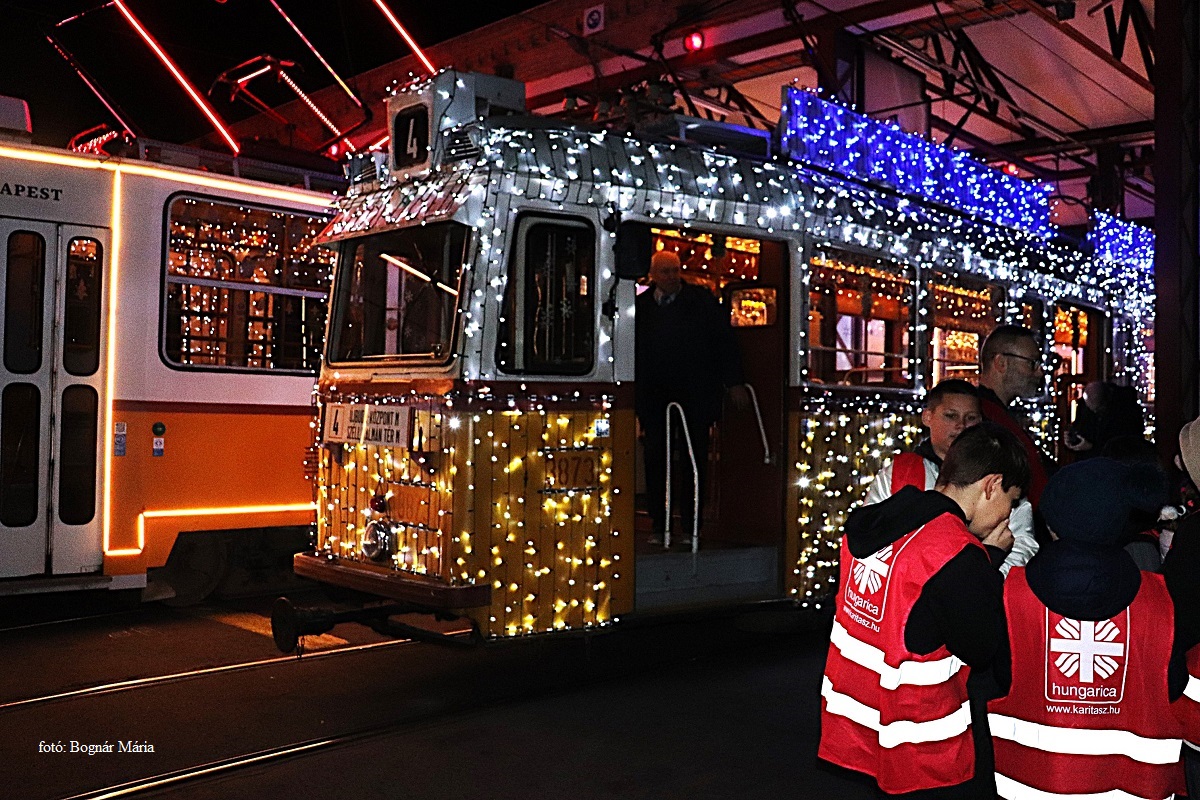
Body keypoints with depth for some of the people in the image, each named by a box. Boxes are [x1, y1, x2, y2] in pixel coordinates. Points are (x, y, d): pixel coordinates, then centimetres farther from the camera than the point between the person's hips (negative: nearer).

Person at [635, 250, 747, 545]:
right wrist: (633, 393, 4)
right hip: (654, 397, 2)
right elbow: (633, 351, 9)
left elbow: (724, 341, 3)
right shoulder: (641, 306, 6)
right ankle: (659, 525, 11)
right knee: (655, 460, 2)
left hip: (695, 397, -1)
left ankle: (690, 526, 11)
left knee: (693, 462, 3)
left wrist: (734, 383, -3)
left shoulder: (701, 300, 3)